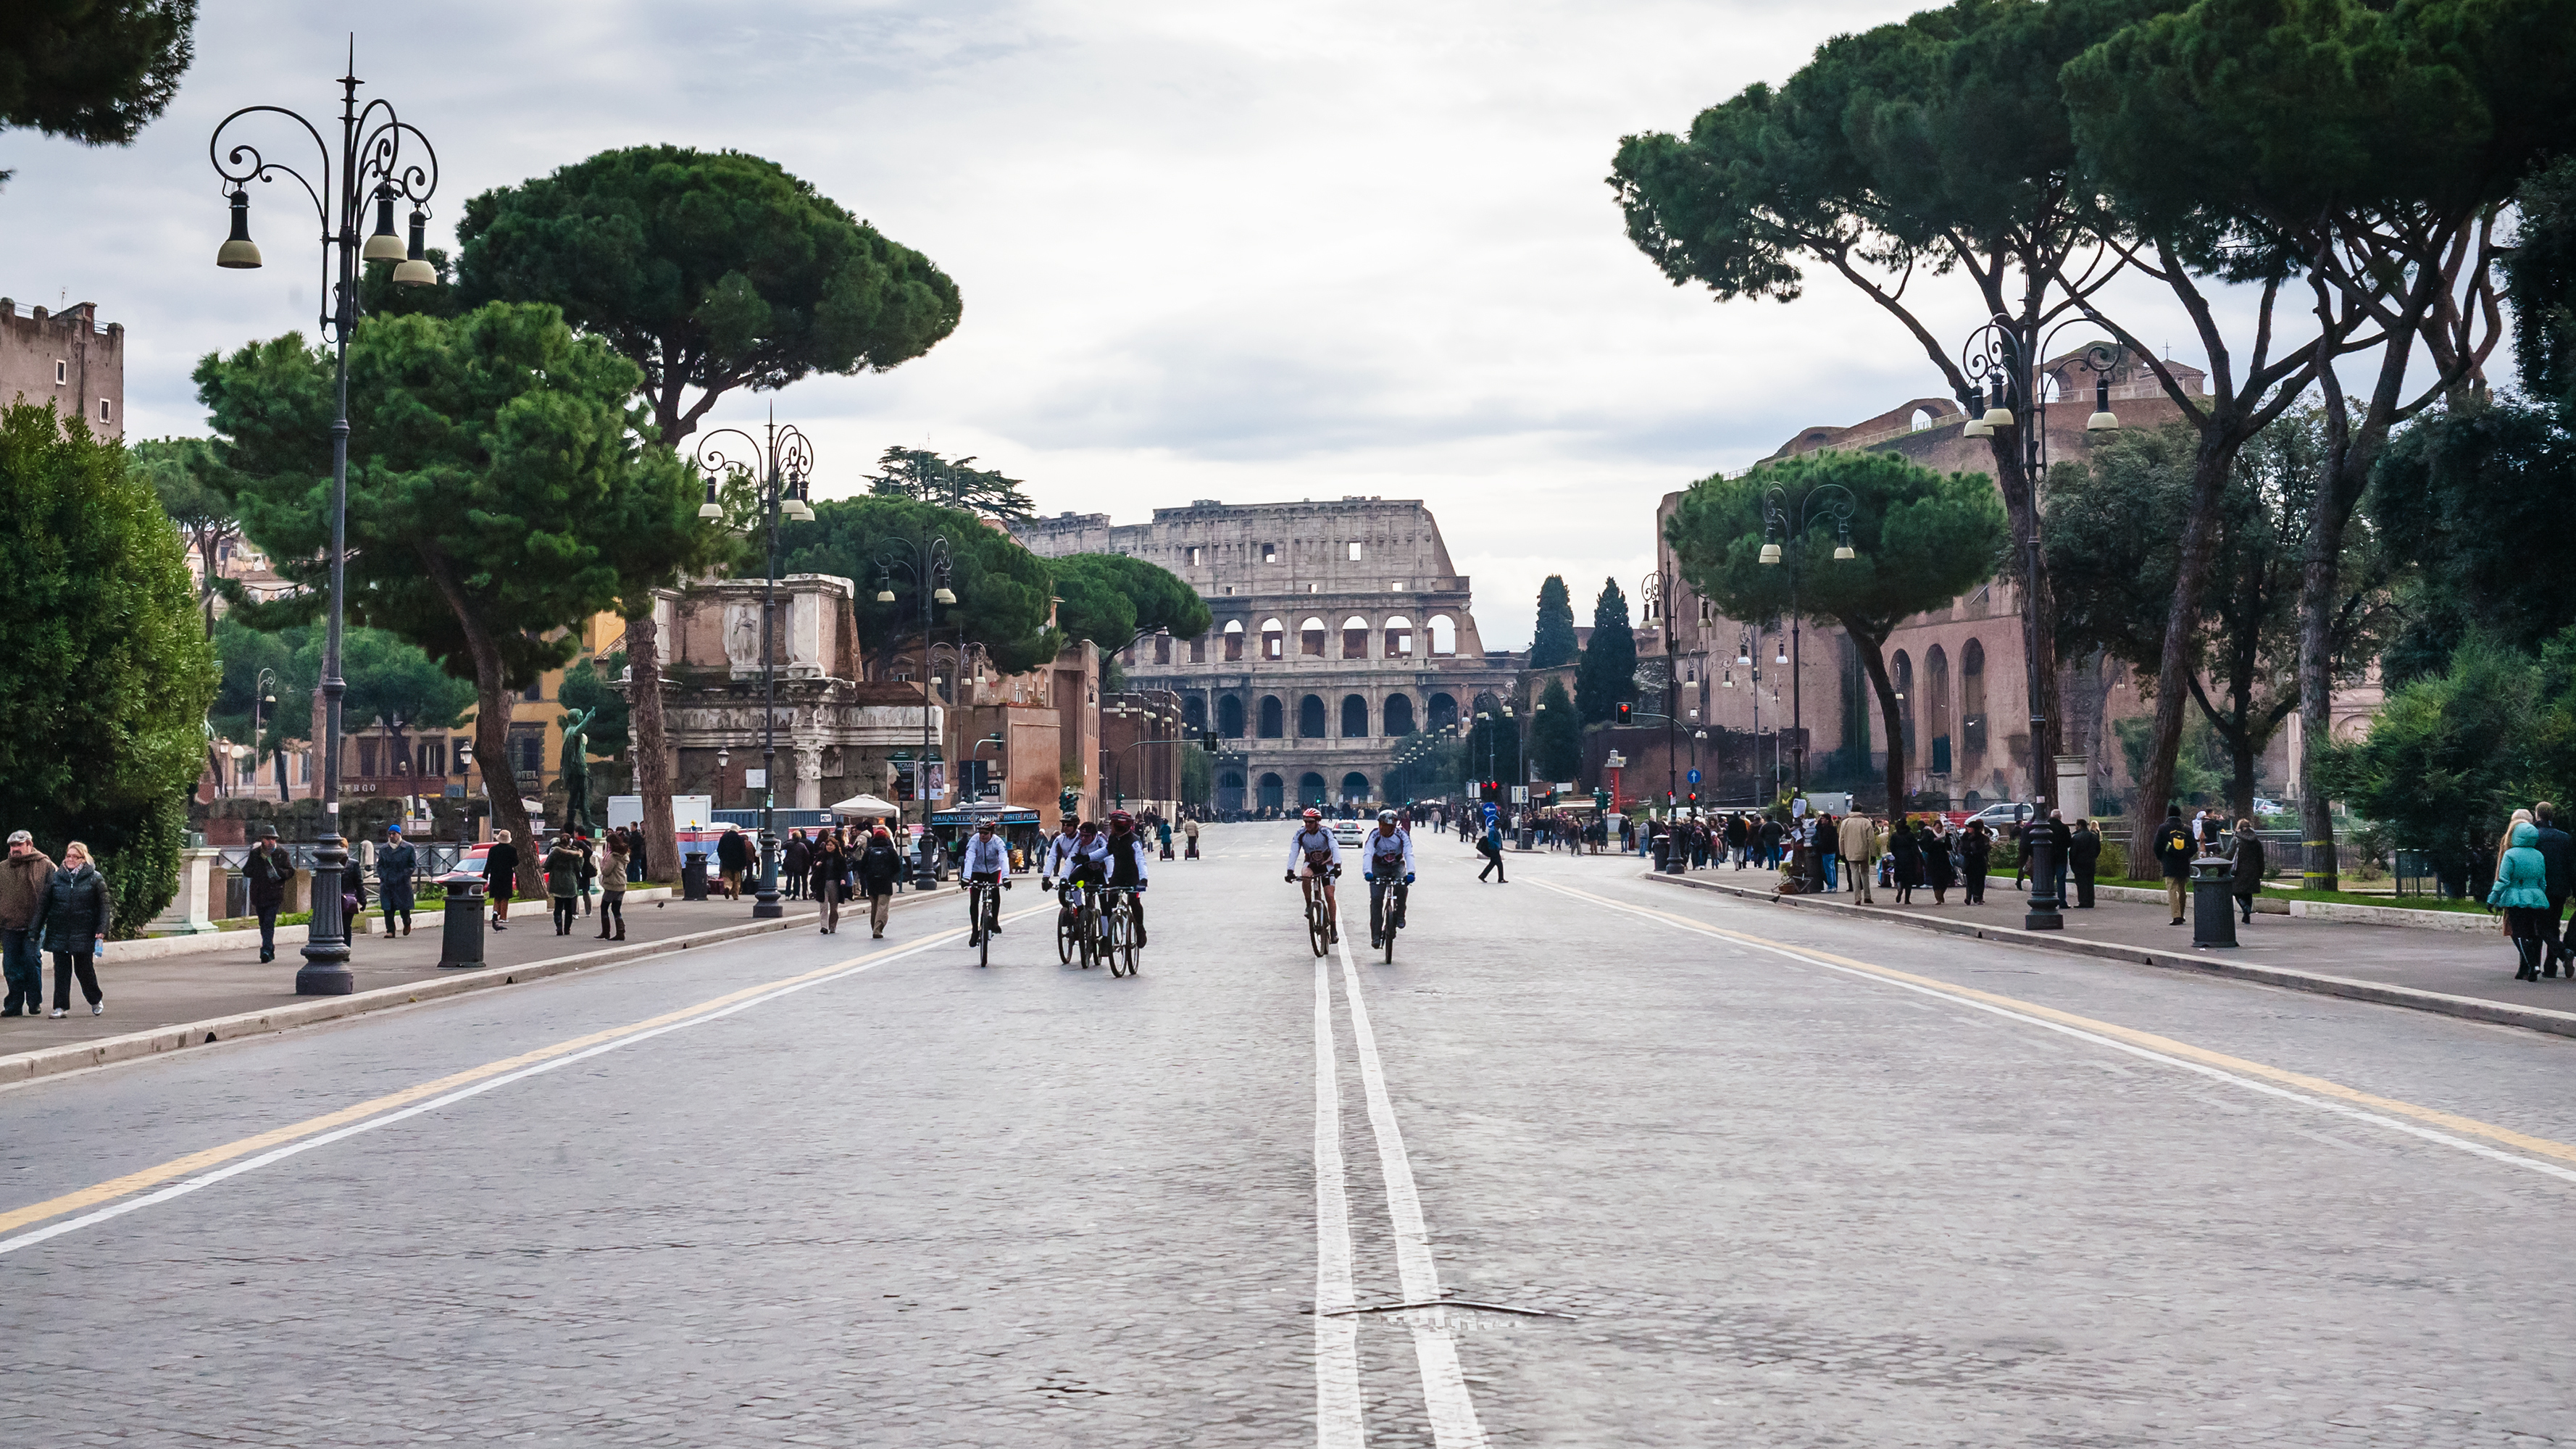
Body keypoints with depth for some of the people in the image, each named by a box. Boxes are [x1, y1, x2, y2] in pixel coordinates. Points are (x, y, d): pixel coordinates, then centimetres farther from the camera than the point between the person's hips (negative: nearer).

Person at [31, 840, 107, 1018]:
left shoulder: (94, 878, 1)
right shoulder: (55, 877, 8)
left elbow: (103, 907, 0)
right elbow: (43, 904, 11)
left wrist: (101, 932, -7)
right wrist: (38, 929, 7)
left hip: (84, 934, -3)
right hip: (59, 933, 3)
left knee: (84, 968, 1)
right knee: (61, 969, 1)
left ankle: (95, 1000, 25)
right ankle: (61, 1007, 6)